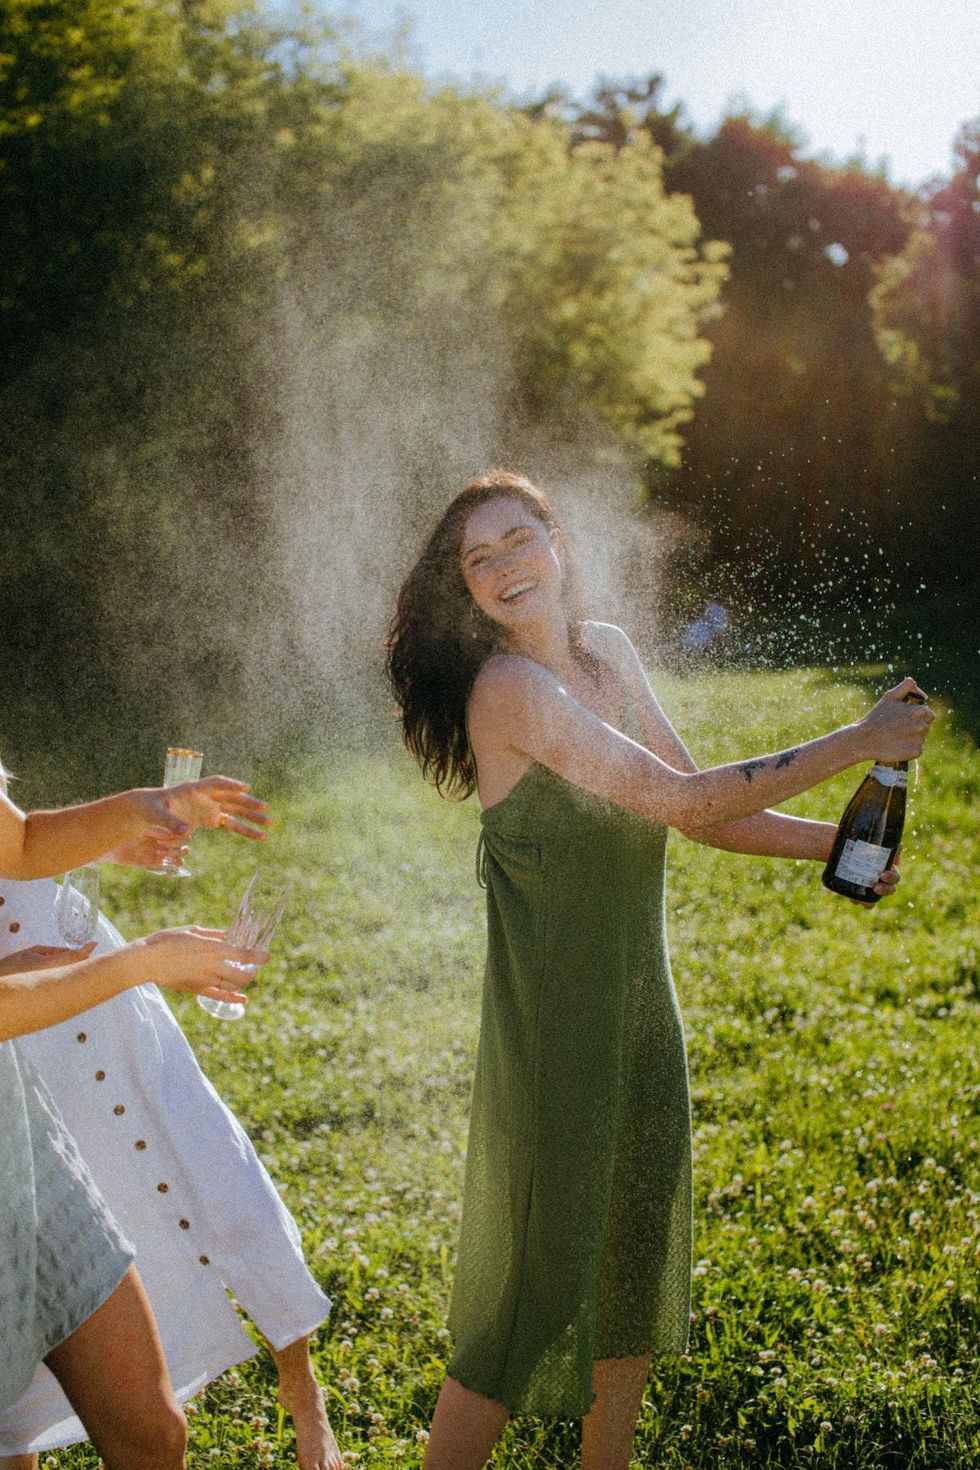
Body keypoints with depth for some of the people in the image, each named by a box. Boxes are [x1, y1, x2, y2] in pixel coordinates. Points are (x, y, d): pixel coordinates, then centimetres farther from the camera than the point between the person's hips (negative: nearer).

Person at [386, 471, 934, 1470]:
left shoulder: (608, 652, 5)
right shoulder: (507, 687, -20)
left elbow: (696, 814, 11)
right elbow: (682, 800, -23)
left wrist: (835, 844, -1)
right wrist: (857, 743, -17)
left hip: (640, 1009, 8)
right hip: (553, 1023, -8)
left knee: (635, 1263, 19)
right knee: (535, 1293, 1)